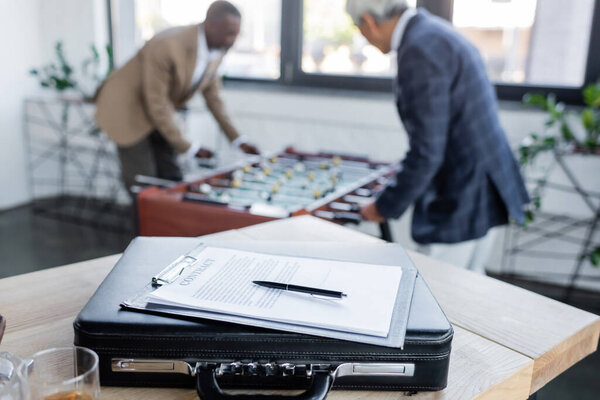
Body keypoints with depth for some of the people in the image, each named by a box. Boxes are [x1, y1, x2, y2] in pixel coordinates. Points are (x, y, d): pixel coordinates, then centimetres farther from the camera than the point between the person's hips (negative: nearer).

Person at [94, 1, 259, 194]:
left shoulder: (217, 50, -9)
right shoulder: (166, 46, -33)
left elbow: (212, 95, 3)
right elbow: (156, 103, -27)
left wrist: (238, 140, -1)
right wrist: (188, 147, -22)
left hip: (161, 114, 7)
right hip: (127, 109, -7)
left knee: (172, 182, 6)